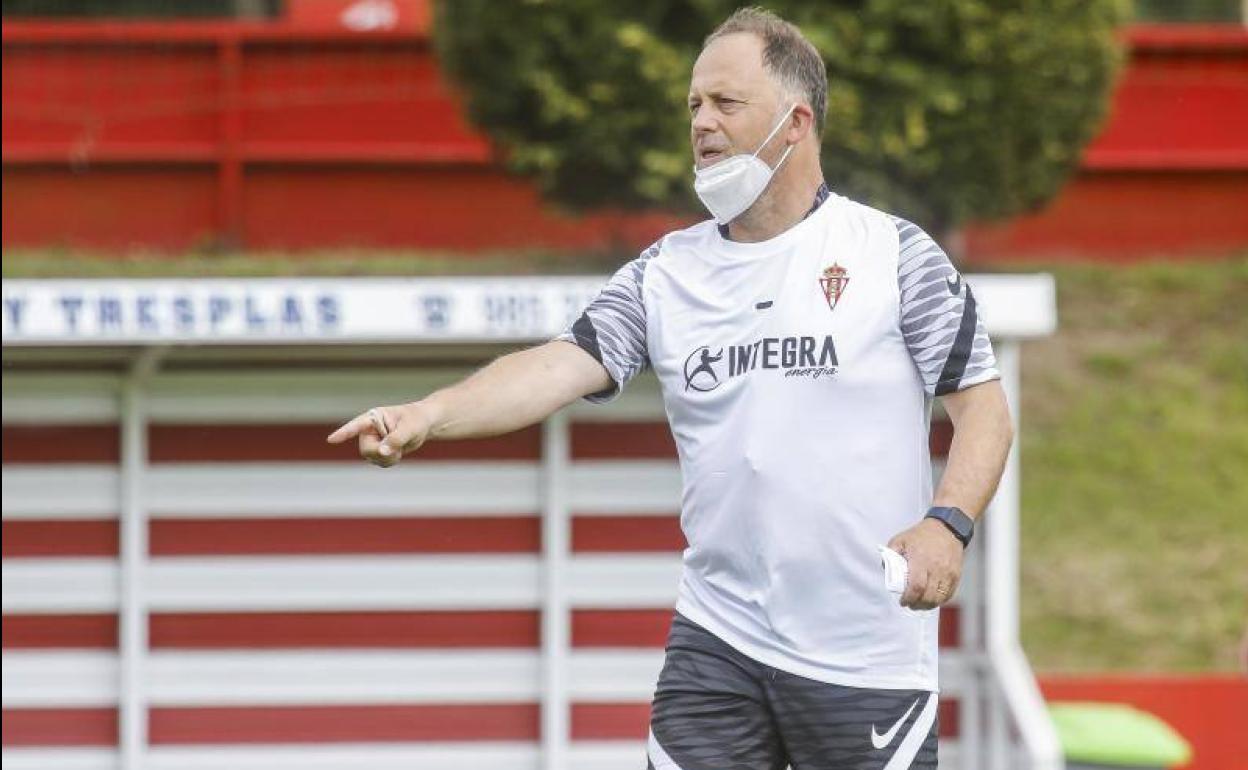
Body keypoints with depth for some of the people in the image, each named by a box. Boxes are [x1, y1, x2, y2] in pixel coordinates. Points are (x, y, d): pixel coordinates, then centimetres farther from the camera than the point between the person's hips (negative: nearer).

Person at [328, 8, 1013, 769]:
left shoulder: (896, 255, -2)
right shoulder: (667, 274, 8)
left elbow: (983, 404, -1)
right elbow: (564, 364, -4)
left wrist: (948, 523, -19)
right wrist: (430, 414, -21)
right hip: (718, 643, 3)